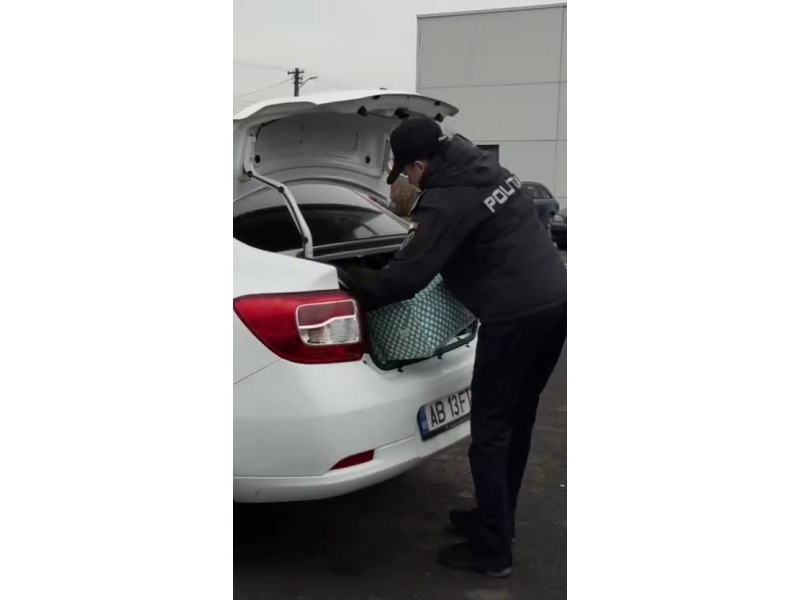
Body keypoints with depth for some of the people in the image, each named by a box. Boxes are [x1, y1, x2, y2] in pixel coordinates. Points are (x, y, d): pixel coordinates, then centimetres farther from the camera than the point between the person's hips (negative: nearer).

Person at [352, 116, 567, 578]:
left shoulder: (447, 201, -13)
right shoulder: (488, 168, 14)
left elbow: (409, 274, -13)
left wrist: (357, 297, 2)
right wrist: (424, 228, 33)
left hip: (517, 314, -9)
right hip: (556, 299, 10)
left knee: (491, 431, 1)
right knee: (516, 422, 19)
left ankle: (492, 551, 10)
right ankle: (497, 521, 33)